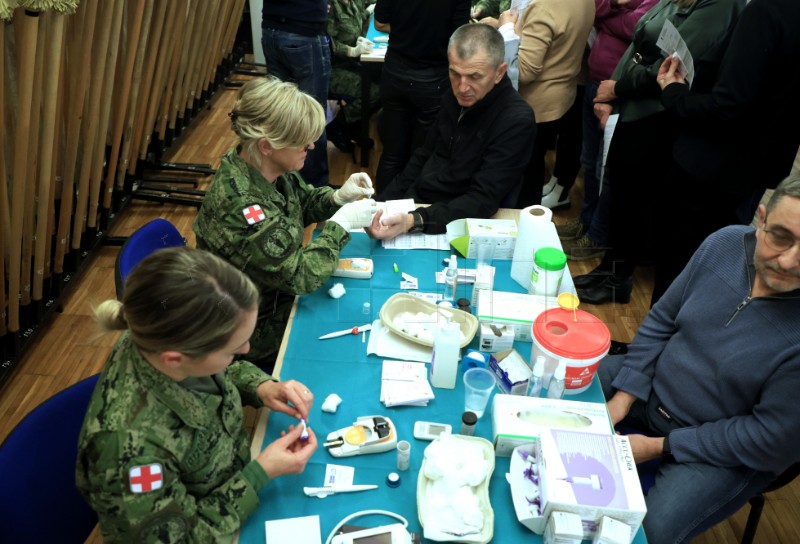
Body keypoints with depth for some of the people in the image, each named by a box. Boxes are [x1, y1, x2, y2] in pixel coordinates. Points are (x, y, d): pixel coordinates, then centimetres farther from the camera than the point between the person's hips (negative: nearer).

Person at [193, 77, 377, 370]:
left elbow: (301, 201, 10)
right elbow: (298, 275, -29)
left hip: (279, 295, 7)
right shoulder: (239, 206, -37)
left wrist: (337, 196, -9)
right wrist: (341, 223, -22)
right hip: (259, 332, -7)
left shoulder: (269, 167, -11)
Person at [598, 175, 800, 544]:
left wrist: (661, 447, -18)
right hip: (652, 387, 5)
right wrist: (622, 397, -8)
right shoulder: (726, 244, -13)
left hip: (726, 452, -5)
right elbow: (662, 320, -2)